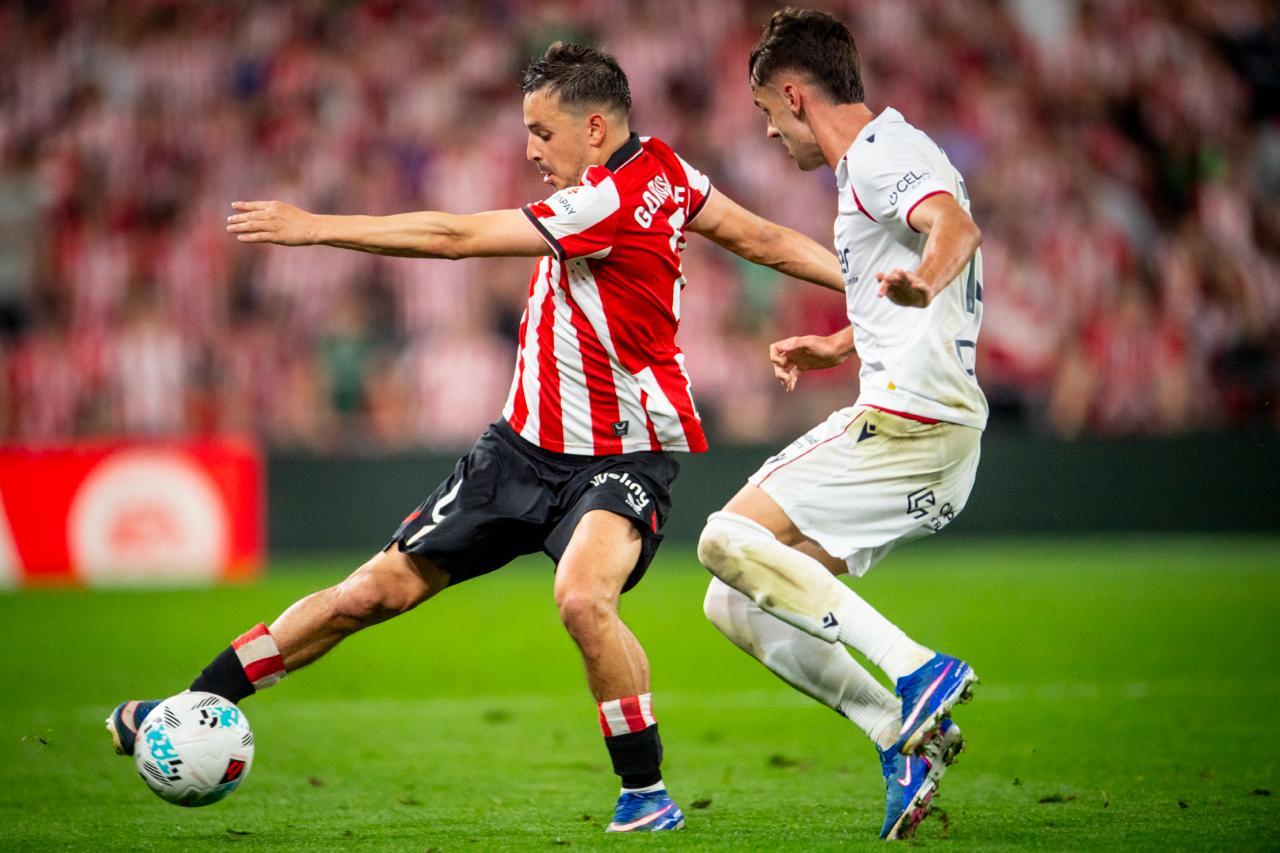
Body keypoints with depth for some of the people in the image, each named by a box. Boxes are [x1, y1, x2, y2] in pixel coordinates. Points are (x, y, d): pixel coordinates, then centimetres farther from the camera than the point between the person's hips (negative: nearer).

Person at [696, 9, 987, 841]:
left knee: (730, 540, -19)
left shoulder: (882, 154, -9)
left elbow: (956, 226, -32)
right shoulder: (875, 158, 23)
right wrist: (838, 347, 45)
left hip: (911, 421, -10)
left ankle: (921, 674, -22)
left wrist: (922, 281, -52)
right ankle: (905, 741, -2)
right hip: (906, 421, 10)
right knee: (736, 606, 6)